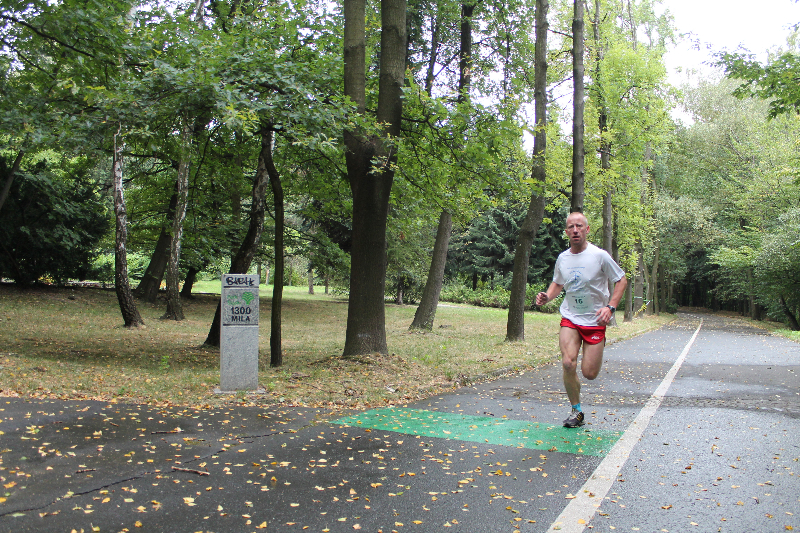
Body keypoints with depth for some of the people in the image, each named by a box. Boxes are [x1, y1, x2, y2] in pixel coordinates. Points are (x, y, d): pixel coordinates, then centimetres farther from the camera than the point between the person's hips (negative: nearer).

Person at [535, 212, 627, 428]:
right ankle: (576, 411, 4)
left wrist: (610, 307, -16)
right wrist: (547, 296, -2)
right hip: (570, 319, 3)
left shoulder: (600, 255, -10)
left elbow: (621, 280, -2)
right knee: (568, 364, -16)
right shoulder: (562, 258, 2)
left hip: (595, 321, -2)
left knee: (589, 373, -3)